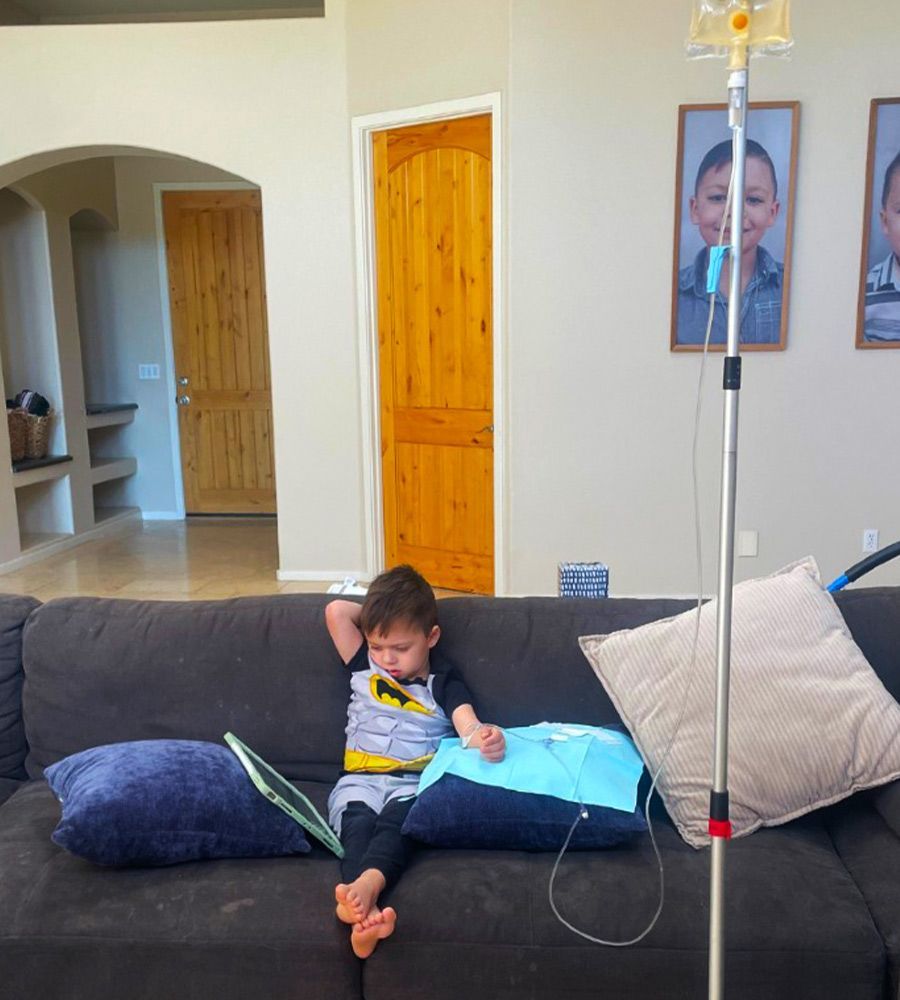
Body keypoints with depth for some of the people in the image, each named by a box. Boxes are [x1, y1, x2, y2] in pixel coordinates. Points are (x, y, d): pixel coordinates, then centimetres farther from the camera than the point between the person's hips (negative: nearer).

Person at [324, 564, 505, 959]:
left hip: (416, 782, -1)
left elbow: (465, 719, -13)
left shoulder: (444, 681, 7)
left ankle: (364, 886, -63)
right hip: (359, 780, 2)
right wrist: (382, 611, 14)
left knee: (396, 820, -36)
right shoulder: (364, 668, 15)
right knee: (358, 823, -32)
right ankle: (366, 911, -58)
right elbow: (336, 611, 7)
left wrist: (480, 736, -38)